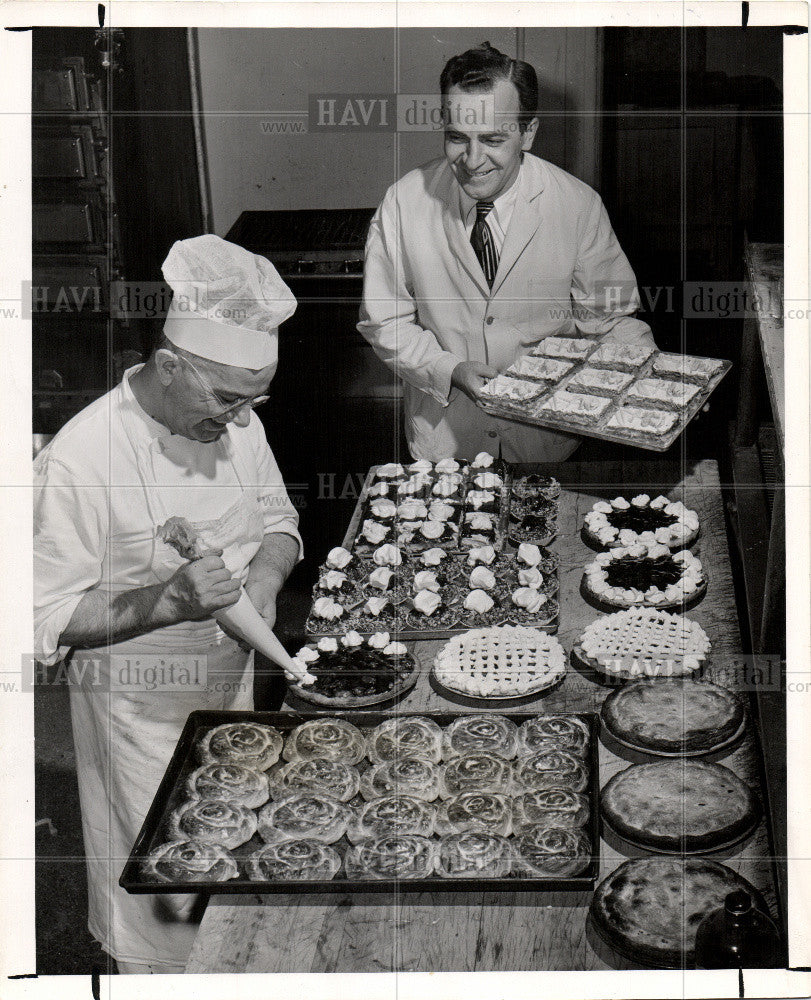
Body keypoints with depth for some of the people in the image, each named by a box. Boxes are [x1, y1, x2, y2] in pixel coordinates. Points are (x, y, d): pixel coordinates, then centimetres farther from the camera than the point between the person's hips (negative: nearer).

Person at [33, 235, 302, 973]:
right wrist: (167, 601, -34)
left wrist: (264, 576, -13)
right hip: (143, 707, -6)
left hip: (233, 680, 6)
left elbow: (278, 519, 9)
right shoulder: (80, 460, -26)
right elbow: (49, 618, -21)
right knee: (165, 884, 9)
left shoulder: (234, 421, -6)